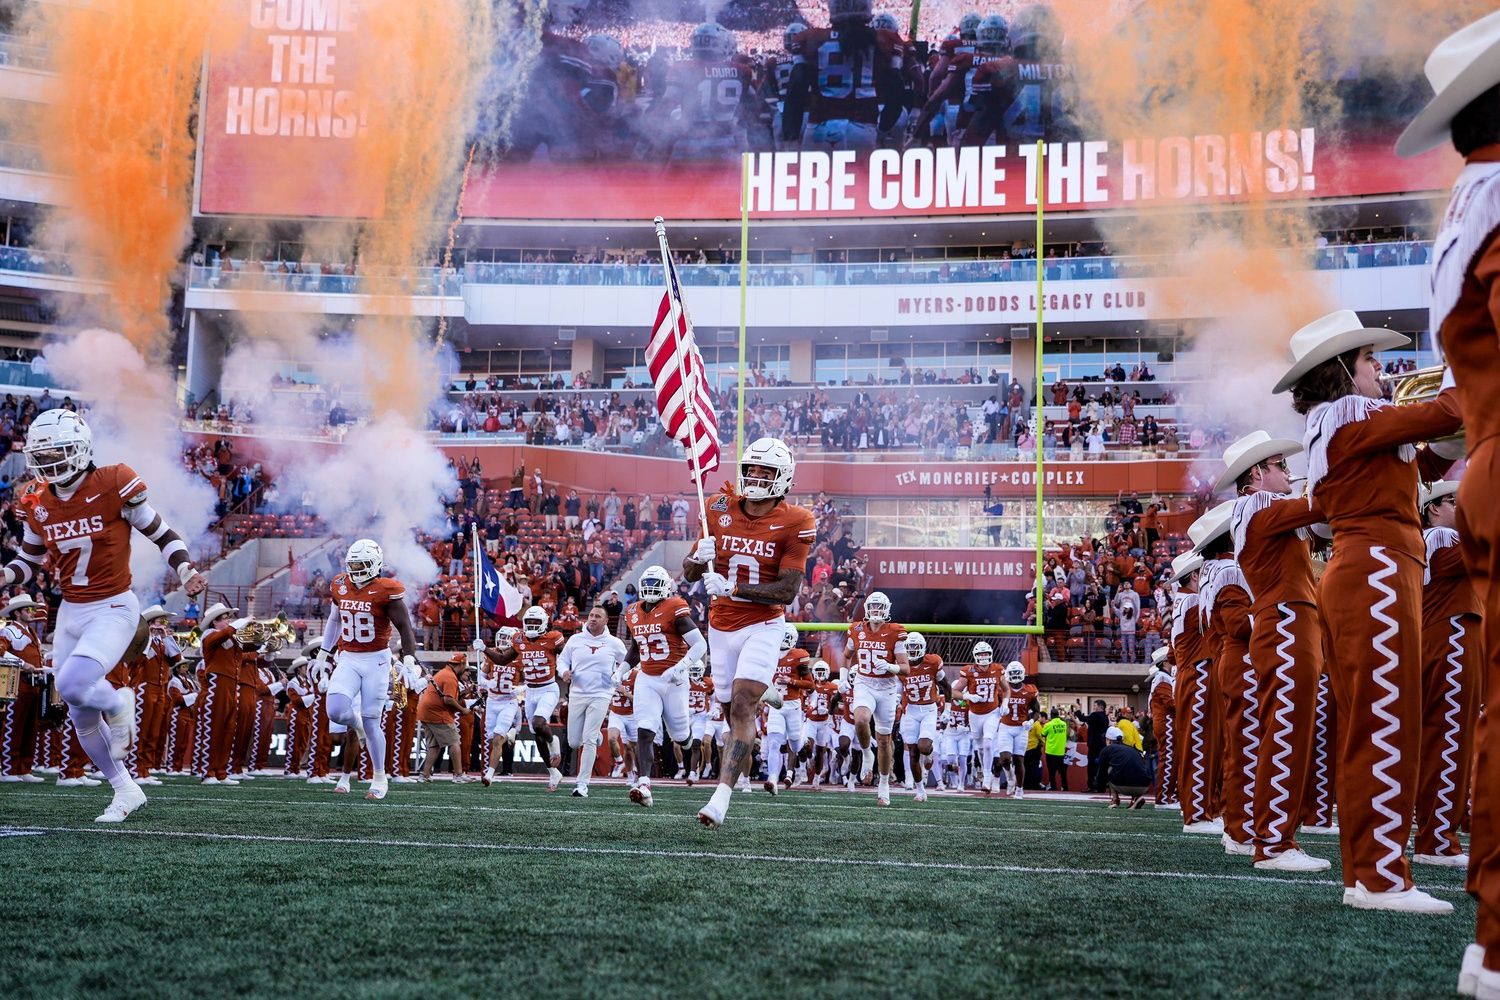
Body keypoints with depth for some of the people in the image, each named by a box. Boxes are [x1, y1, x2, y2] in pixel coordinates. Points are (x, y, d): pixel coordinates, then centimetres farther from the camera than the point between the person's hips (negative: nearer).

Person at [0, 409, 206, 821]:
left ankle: (118, 702, 8)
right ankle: (126, 790, 28)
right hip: (70, 614, 6)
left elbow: (163, 535, -4)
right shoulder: (37, 503, 3)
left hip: (114, 609, -6)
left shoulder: (114, 486, -13)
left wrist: (185, 571, -20)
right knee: (82, 718, 9)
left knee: (73, 686, -27)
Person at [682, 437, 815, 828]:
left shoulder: (793, 524, -10)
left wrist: (733, 588, -25)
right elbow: (689, 573, 8)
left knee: (742, 707, -18)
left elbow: (788, 591, -16)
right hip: (721, 626, 4)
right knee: (732, 710, 10)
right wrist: (700, 557, -16)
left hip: (763, 627, -4)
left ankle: (721, 797, -24)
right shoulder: (719, 509, 2)